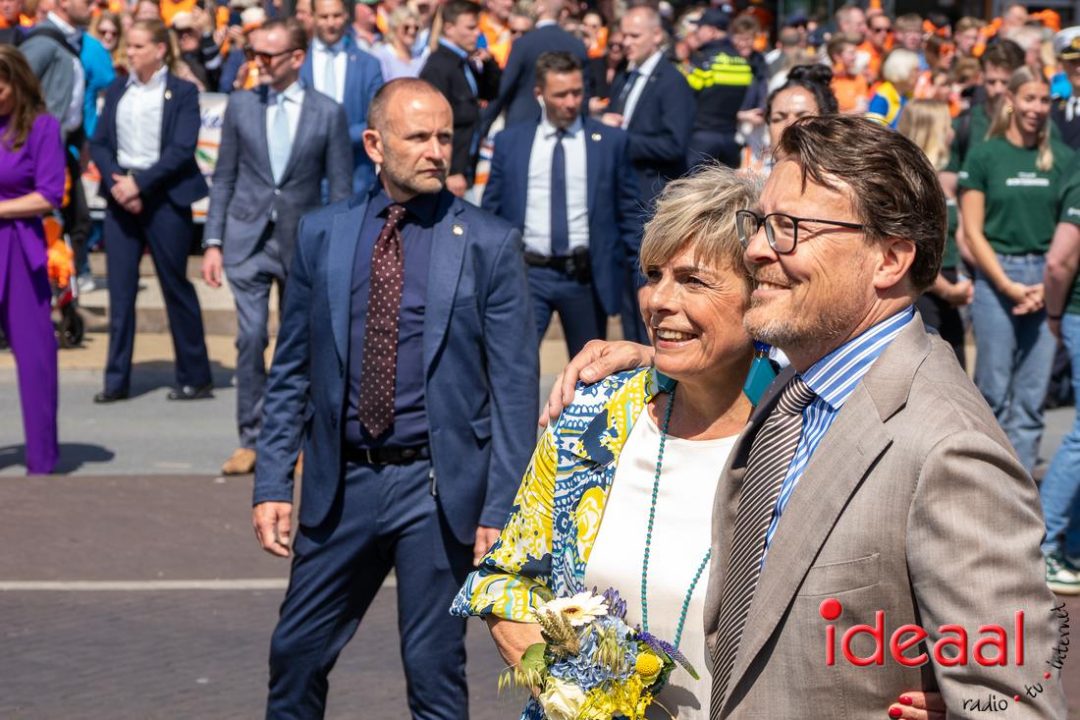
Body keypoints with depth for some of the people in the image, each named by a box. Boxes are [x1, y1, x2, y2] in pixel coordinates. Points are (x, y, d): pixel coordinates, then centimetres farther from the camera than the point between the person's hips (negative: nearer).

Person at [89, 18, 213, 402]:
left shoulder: (181, 93, -3)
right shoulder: (116, 91, 10)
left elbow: (182, 150, -11)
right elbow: (99, 143, 6)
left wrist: (140, 183, -17)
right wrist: (116, 181, -11)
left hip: (164, 197, -4)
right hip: (120, 195, 4)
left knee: (176, 287, 3)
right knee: (120, 290, 2)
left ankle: (195, 377, 12)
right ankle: (116, 380, 6)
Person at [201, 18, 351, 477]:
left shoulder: (328, 113, -1)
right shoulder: (240, 106, 4)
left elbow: (340, 190, 1)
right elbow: (224, 179, 7)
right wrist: (213, 242, 1)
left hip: (302, 243, -1)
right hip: (248, 238, 1)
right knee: (251, 337, -8)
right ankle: (250, 439, 0)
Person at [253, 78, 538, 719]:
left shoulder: (489, 244, -5)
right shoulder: (321, 234, 4)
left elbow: (515, 388, -5)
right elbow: (291, 372, 9)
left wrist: (501, 511, -10)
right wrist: (273, 484, 3)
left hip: (437, 485, -3)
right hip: (341, 482, 3)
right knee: (297, 656, 11)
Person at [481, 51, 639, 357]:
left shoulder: (610, 141, 3)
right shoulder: (509, 142, 5)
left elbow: (630, 212, 5)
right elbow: (490, 211, 9)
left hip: (586, 276, 1)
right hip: (528, 274, 0)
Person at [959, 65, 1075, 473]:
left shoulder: (1062, 159, 8)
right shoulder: (984, 156, 1)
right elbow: (973, 231, -1)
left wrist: (1048, 285, -7)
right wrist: (1008, 285, -8)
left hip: (1047, 282, 2)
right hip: (995, 277, -2)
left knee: (1033, 393, 3)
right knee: (994, 389, -1)